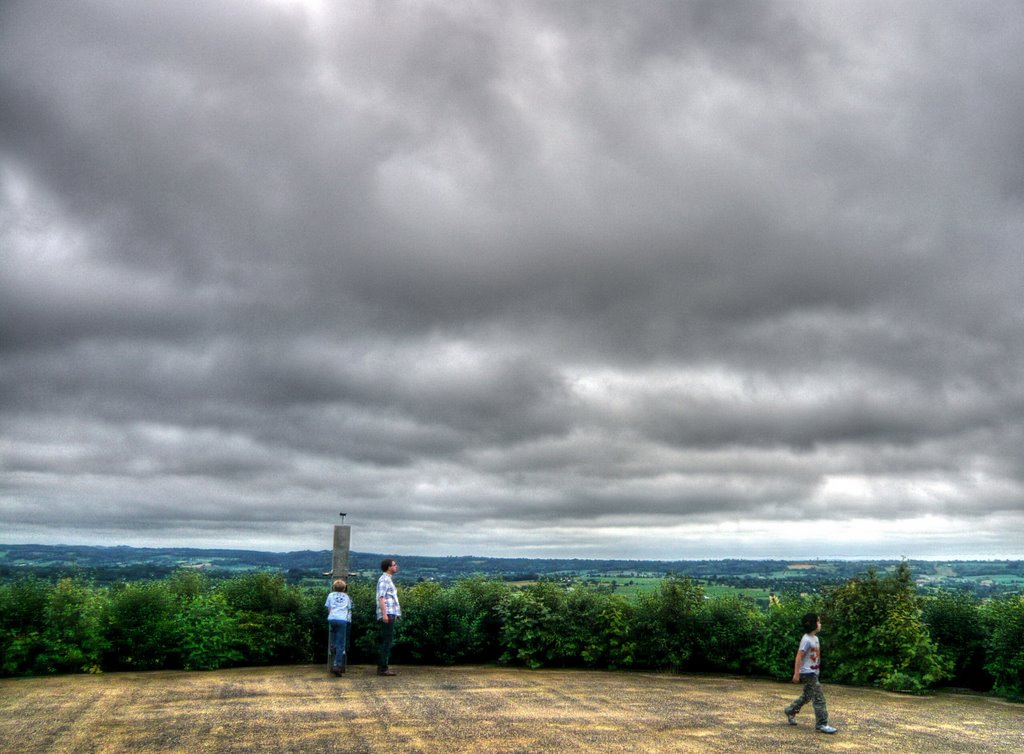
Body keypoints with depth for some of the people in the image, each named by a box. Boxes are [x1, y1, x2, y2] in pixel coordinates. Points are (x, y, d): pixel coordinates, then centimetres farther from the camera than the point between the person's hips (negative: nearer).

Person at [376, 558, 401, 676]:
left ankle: (382, 666, 17)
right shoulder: (384, 579, -9)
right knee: (387, 641, -9)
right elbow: (381, 598, -18)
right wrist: (384, 614, -24)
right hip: (387, 615, -10)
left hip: (390, 615, 10)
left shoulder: (388, 579, 21)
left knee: (386, 641, 13)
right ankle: (383, 668, -8)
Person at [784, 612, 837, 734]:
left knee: (806, 696, 18)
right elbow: (799, 656, -19)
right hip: (808, 673, -9)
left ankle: (790, 711, 34)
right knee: (818, 698, -9)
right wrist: (796, 673, -19)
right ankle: (822, 724, -5)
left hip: (813, 672, 9)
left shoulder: (815, 638, 9)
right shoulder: (806, 639, -18)